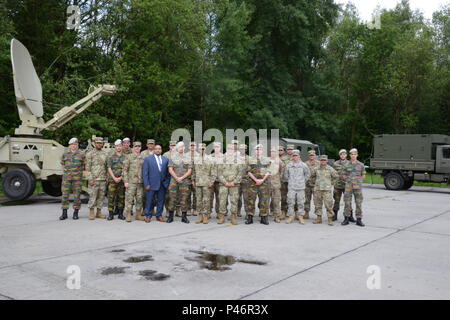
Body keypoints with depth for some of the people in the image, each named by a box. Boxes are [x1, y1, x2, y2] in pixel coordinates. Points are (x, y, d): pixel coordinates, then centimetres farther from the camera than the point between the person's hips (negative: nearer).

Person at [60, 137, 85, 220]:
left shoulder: (81, 155, 5)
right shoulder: (65, 154, 10)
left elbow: (83, 165, 10)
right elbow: (62, 164, 19)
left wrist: (80, 173, 1)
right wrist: (64, 173, 9)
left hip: (77, 178, -2)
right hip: (66, 177, 2)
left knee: (77, 195, -1)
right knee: (65, 195, 0)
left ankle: (76, 213, 8)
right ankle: (64, 213, 7)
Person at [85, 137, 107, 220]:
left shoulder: (105, 154, 12)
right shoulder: (90, 154, -1)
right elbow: (88, 168, -6)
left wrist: (107, 178, 7)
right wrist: (90, 179, -14)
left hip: (103, 179, 5)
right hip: (94, 179, -5)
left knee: (101, 196, 7)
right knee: (92, 196, -4)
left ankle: (99, 213, 15)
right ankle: (91, 213, 4)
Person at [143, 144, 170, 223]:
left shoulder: (166, 159, 9)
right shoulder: (148, 159, 1)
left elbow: (168, 173, 10)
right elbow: (145, 173, -2)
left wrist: (167, 183, 3)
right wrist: (146, 184, -9)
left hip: (162, 185, 3)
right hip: (152, 184, -3)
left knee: (161, 201, 8)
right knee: (149, 201, 2)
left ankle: (159, 216, 19)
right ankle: (148, 216, 15)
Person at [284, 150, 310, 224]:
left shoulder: (303, 165, 1)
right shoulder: (289, 165, 5)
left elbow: (308, 174, 13)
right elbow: (286, 175, 17)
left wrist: (304, 181, 10)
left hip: (301, 187, -1)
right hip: (291, 187, 1)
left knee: (301, 202, 2)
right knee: (290, 202, 0)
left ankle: (301, 216, 12)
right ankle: (291, 216, 10)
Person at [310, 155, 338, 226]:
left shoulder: (330, 169, -2)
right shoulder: (317, 169, 6)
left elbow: (336, 177, 7)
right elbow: (312, 176, 22)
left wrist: (331, 184, 4)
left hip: (327, 189, -3)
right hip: (317, 189, 3)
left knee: (328, 205, -6)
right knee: (317, 204, 6)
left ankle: (330, 219, 1)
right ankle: (319, 218, 16)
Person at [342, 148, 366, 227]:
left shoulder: (361, 165, 5)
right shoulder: (347, 165, 6)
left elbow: (363, 175, 12)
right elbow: (344, 176, 13)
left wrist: (358, 181, 3)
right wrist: (348, 180, 1)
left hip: (358, 186, 0)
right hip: (348, 186, 0)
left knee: (359, 203, 1)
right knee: (347, 202, 0)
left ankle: (359, 220, 8)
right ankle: (346, 219, 9)